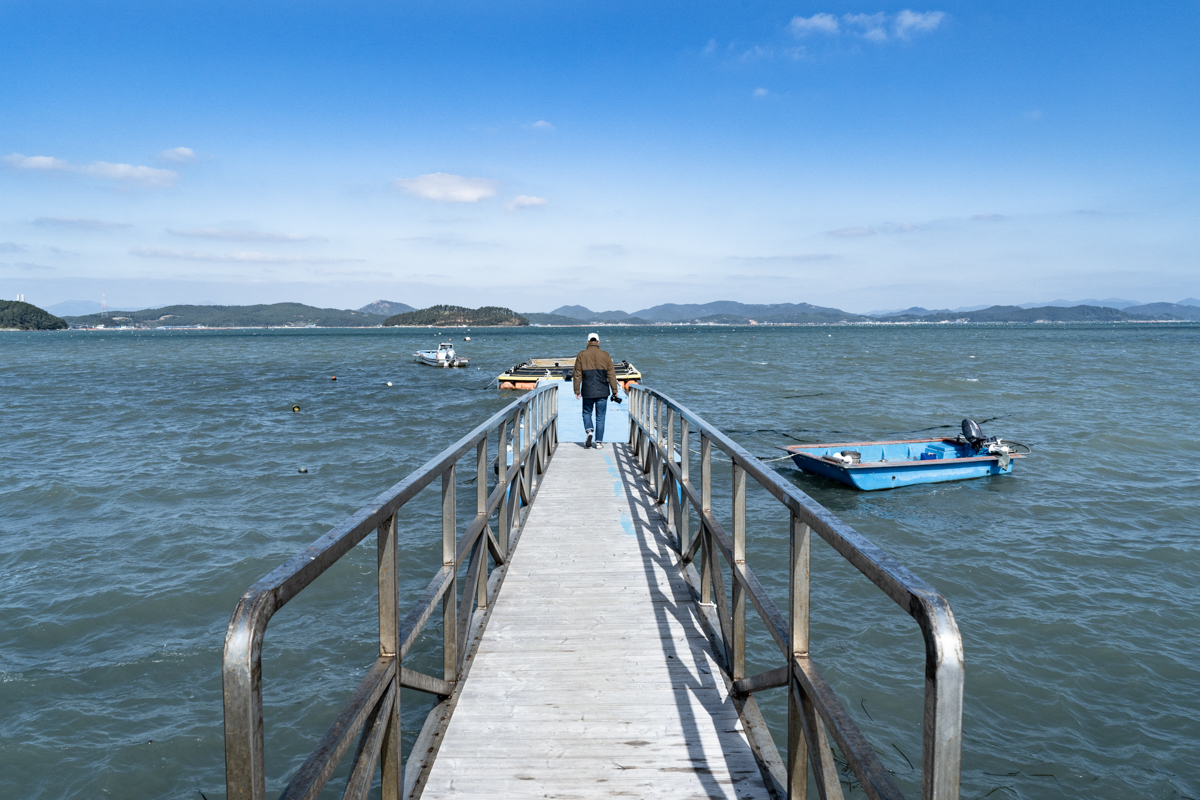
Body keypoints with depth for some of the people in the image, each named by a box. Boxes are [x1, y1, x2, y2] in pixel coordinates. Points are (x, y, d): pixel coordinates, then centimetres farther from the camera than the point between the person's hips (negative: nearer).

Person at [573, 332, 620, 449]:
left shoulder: (581, 355, -1)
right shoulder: (605, 355, 1)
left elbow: (577, 375, 0)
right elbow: (611, 374, 1)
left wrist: (577, 390, 6)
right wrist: (614, 391, 6)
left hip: (587, 391, 0)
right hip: (602, 391, 0)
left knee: (587, 413, 17)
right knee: (600, 417, 6)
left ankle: (589, 430, -8)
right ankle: (599, 441, 6)